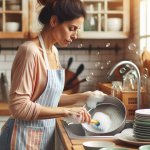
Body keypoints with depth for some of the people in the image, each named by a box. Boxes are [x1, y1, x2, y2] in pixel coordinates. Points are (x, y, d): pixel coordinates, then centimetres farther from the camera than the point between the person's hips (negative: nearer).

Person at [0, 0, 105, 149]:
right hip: (25, 138, -8)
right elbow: (19, 107, -23)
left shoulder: (53, 52, 5)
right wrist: (66, 111, -23)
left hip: (45, 135, 8)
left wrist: (81, 96, 2)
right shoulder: (30, 51, -19)